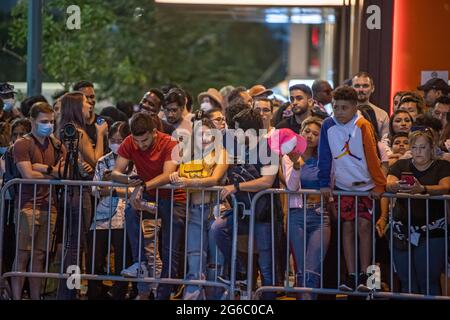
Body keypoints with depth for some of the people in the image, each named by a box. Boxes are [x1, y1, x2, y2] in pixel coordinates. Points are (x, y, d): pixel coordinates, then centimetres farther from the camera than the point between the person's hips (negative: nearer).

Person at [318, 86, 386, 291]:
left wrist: (380, 184, -12)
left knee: (364, 226, -9)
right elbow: (325, 156, -1)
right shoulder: (328, 126, -6)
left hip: (365, 185, -3)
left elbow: (372, 157, -13)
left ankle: (364, 276, -5)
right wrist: (324, 184, -3)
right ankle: (351, 276, 4)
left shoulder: (363, 126, -14)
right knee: (348, 227, 2)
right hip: (343, 186, 3)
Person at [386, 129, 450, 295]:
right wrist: (396, 186, -28)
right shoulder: (401, 166, 13)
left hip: (432, 231, -3)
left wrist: (422, 189, -34)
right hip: (402, 231, 3)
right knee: (407, 282, 3)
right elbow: (388, 184, -3)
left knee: (428, 282, -7)